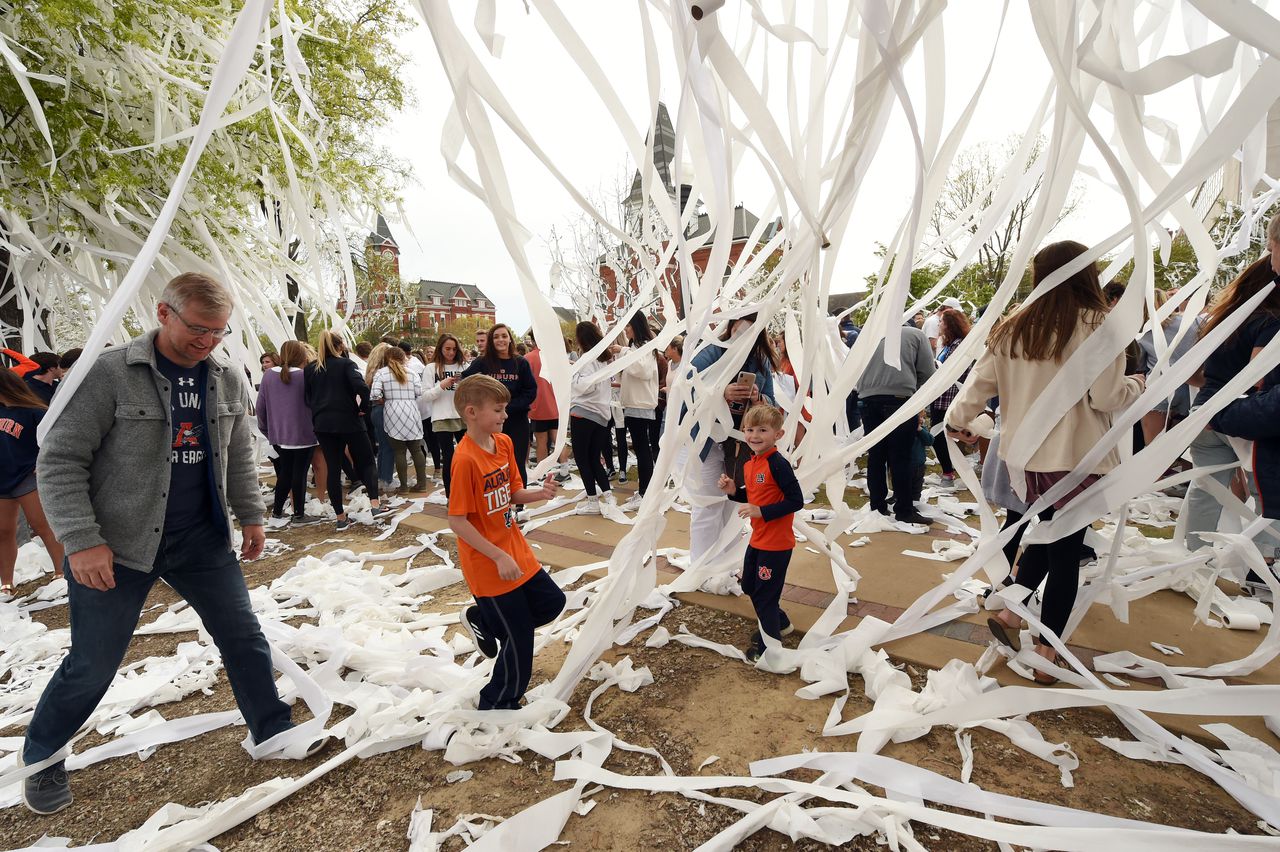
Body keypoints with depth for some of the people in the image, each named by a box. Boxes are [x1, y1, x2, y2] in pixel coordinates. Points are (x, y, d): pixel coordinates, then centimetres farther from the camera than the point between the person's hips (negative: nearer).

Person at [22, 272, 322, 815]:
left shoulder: (229, 380, 1)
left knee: (243, 636, 8)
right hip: (117, 546, -4)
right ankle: (41, 760, 37)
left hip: (202, 538, 4)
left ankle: (272, 730, 25)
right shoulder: (110, 373, -15)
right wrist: (81, 541, -19)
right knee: (93, 665, 9)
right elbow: (59, 462, -13)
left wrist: (251, 516, 11)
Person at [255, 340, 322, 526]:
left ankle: (277, 511, 25)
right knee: (300, 473, 2)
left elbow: (260, 406, 6)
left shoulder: (268, 375, 1)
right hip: (304, 434, -5)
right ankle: (299, 515, 8)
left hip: (279, 435, 5)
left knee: (285, 473, 17)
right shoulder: (306, 376, -13)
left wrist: (266, 429, 18)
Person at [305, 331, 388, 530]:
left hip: (322, 424, 4)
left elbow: (306, 398, 12)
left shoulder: (310, 369, 9)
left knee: (333, 468, 6)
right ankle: (375, 504, -5)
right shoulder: (345, 364, -4)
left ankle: (340, 517, 8)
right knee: (366, 461, 9)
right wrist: (363, 408, -6)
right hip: (349, 422, -3)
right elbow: (362, 388, -19)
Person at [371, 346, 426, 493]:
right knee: (416, 449, 9)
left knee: (399, 451, 4)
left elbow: (374, 394, -10)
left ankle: (404, 485, 6)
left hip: (393, 414, -2)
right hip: (411, 412, 2)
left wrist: (382, 401, 9)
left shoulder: (381, 373, 2)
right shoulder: (411, 372, 7)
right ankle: (421, 483, 11)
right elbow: (419, 392, -3)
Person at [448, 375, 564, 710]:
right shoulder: (466, 459, -24)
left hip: (514, 548, 8)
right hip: (488, 564, -8)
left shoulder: (504, 443, 1)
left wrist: (540, 493, -13)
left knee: (552, 602, 16)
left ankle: (483, 620, 32)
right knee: (519, 640, 4)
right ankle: (496, 705, 29)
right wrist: (499, 557, -21)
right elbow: (457, 521, -23)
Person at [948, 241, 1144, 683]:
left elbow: (980, 380, 5)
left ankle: (1010, 610, 17)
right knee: (1066, 551, 7)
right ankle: (1046, 654, 15)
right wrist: (1136, 385, 11)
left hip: (1026, 454, 4)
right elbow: (1106, 397, -11)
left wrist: (957, 420, 22)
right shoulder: (1096, 325, -10)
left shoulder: (1014, 327, 1)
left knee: (1046, 538, 24)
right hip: (1076, 456, -4)